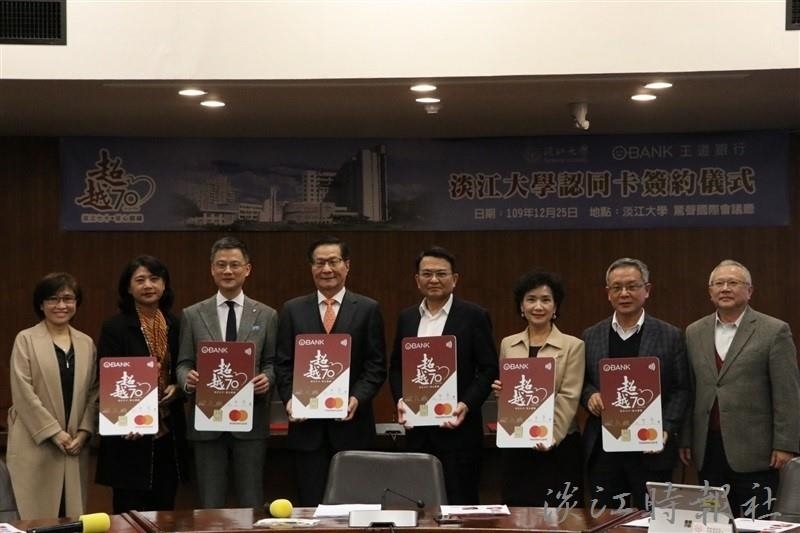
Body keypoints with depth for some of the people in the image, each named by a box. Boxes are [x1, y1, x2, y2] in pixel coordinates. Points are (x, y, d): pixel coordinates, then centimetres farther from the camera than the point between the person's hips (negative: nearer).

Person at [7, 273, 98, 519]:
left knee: (72, 517, 4)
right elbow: (23, 393, -8)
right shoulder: (26, 340, -1)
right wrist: (54, 432, -12)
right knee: (37, 517, -4)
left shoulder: (86, 343, 12)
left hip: (75, 444, 4)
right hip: (35, 444, -4)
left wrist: (84, 432, -4)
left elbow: (94, 392, 10)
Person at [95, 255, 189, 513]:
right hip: (131, 436, -4)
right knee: (131, 513, -1)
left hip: (169, 432, 4)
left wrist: (177, 389, -5)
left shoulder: (175, 325, 10)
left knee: (165, 510, 8)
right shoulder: (115, 327, -4)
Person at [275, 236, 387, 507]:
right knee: (311, 504, 4)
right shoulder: (292, 310, 9)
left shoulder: (367, 309, 4)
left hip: (351, 423, -1)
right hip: (307, 426, 1)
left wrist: (358, 398, -13)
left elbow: (376, 366, 1)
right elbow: (283, 364, 8)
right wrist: (289, 399, -7)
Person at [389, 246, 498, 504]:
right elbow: (396, 366, 17)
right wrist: (400, 399, -1)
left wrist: (467, 405, -16)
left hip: (457, 427, -4)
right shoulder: (407, 317, 12)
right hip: (417, 429, 4)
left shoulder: (474, 316, -2)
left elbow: (489, 370, -4)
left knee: (459, 503, -1)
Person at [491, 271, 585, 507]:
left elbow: (569, 398, -9)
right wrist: (500, 390, -7)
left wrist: (552, 437, -20)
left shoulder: (572, 346, -2)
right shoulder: (508, 344, 10)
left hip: (559, 446, -3)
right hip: (515, 446, 3)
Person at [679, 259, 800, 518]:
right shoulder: (694, 333, 11)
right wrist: (685, 439, 9)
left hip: (753, 451, -4)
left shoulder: (774, 331, -2)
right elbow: (689, 391, 12)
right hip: (708, 450, 4)